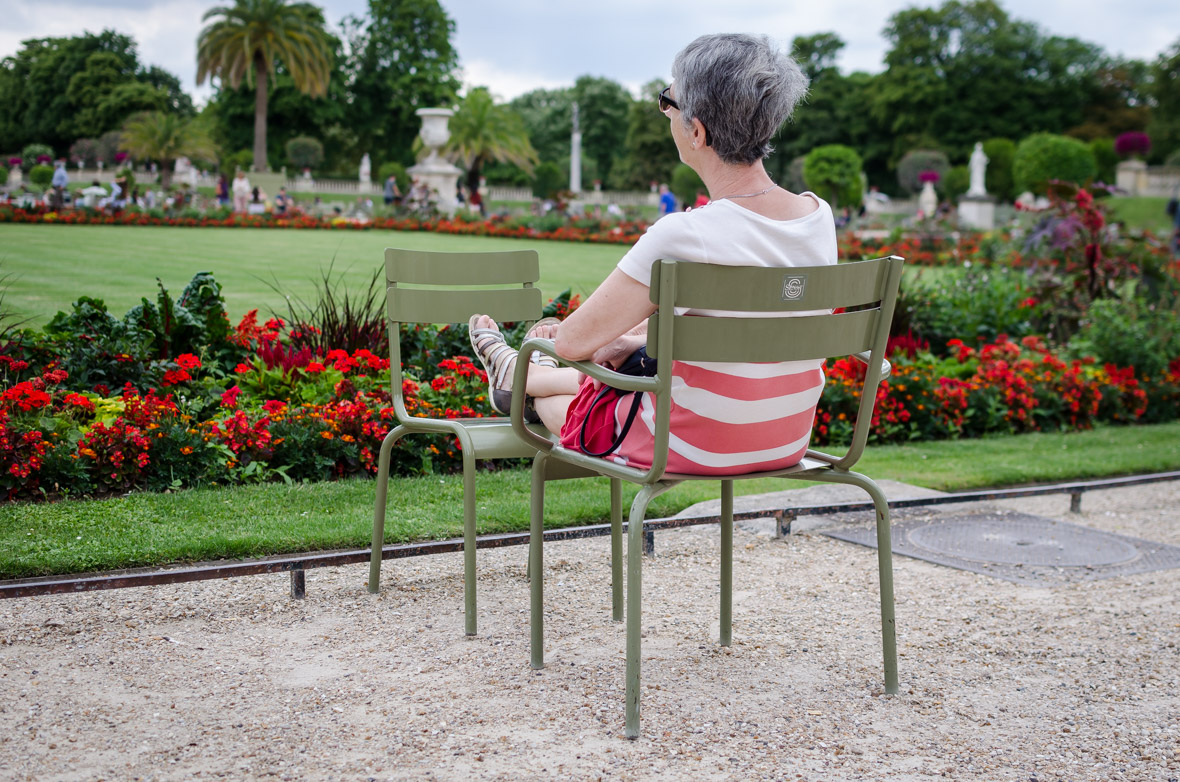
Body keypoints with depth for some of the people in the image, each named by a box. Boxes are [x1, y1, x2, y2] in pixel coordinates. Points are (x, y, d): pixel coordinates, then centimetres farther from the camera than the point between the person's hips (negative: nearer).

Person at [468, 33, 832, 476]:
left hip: (695, 450, -6)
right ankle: (530, 375, 64)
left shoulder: (681, 237, -29)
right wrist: (638, 336, 13)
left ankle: (514, 373, 62)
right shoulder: (819, 218, -8)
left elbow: (573, 342, -20)